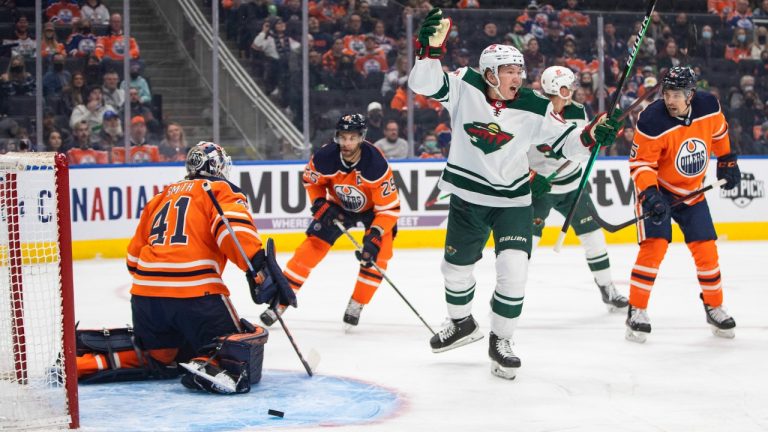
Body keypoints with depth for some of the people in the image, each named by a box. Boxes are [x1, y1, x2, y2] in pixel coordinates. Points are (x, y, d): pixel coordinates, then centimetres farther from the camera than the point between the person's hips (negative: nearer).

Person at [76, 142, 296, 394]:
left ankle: (79, 363, 11)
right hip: (196, 294, -6)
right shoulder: (221, 190, 8)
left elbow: (135, 254, 27)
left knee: (155, 356, 25)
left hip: (144, 291, 6)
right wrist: (261, 268, -22)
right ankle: (208, 367, -29)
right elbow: (234, 228, -14)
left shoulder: (163, 197, 26)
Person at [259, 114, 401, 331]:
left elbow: (389, 208, -32)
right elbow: (311, 180, -4)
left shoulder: (376, 165, -37)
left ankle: (356, 306, -3)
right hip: (339, 205, 2)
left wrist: (375, 235, -42)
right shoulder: (325, 158, -28)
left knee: (377, 253, -20)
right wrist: (321, 205, -18)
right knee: (312, 247, -7)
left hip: (373, 207, -2)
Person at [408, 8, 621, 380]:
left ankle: (500, 341, 7)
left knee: (513, 270, -13)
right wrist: (431, 48, -40)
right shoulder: (465, 87, -13)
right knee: (456, 266, 16)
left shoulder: (534, 109, -13)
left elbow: (566, 143, -8)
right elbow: (425, 84, -24)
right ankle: (462, 323, 44)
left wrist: (591, 135, -28)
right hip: (467, 196, 1)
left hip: (512, 200, -1)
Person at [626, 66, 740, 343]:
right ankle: (637, 312, -7)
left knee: (705, 248, 3)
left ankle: (714, 308, 21)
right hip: (656, 188, -4)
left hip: (692, 192, 4)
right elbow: (640, 162, -22)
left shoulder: (709, 107, -14)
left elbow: (719, 132, 10)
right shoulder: (653, 121, -27)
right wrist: (649, 194, -35)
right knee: (654, 246, -16)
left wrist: (727, 161, 18)